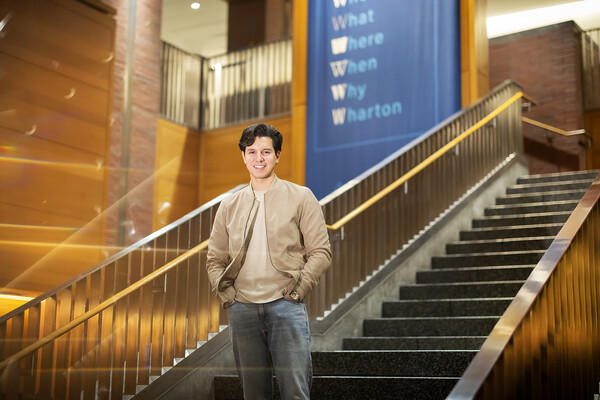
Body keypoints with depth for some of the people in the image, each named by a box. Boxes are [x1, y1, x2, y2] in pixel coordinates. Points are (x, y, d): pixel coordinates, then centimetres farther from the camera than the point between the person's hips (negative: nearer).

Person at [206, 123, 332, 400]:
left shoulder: (301, 197, 4)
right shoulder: (229, 205, 12)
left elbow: (321, 252, 0)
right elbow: (215, 258, 16)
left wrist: (296, 292, -8)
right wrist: (226, 295, 1)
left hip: (286, 306, -3)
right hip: (242, 309, 3)